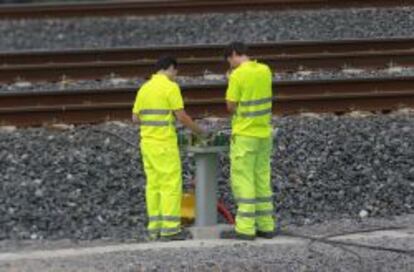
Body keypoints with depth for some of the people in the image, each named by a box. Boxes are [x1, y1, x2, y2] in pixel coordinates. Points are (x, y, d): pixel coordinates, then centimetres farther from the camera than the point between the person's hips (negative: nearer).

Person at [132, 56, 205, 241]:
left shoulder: (144, 88, 11)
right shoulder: (171, 87, -11)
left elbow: (135, 118, 12)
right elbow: (182, 117, -13)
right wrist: (198, 130, 3)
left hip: (147, 143, 7)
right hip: (165, 144, -7)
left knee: (154, 185, 9)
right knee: (171, 185, -4)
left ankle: (155, 228, 8)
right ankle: (170, 229, -7)